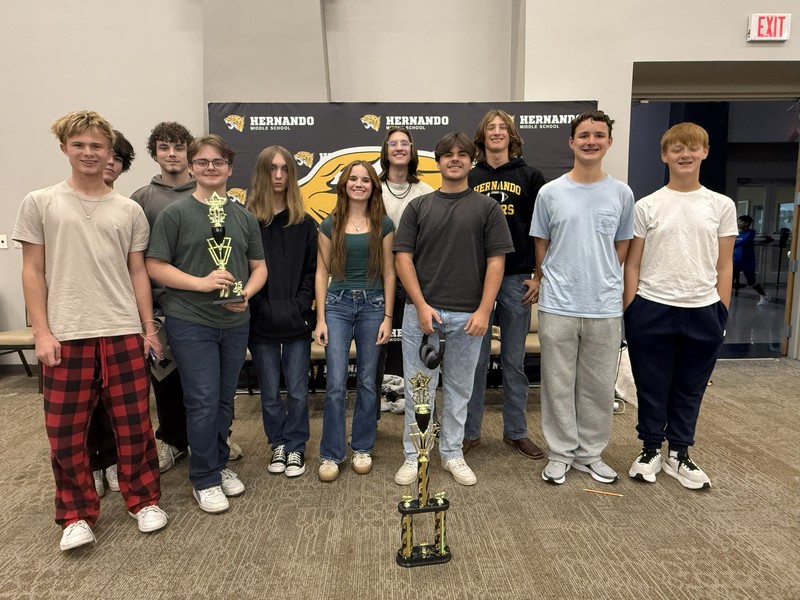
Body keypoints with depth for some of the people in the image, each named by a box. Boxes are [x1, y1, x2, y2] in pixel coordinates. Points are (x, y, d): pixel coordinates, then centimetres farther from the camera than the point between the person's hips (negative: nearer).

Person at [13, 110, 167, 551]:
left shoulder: (129, 210, 9)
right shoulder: (40, 203, 4)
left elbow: (138, 272, 10)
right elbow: (33, 272, 2)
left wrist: (148, 327, 5)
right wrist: (41, 332, -5)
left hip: (124, 333, 1)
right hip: (65, 336, -1)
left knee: (134, 425, 8)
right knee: (66, 432, 6)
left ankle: (143, 501, 24)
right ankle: (76, 515, 23)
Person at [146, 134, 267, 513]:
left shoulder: (244, 216, 9)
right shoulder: (175, 213, -4)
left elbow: (259, 266, 11)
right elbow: (154, 267, -6)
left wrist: (246, 293, -9)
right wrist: (200, 283, -19)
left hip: (235, 323, 4)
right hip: (190, 323, -4)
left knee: (224, 400, 14)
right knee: (203, 402, -3)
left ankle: (220, 465, 32)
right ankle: (205, 479, 14)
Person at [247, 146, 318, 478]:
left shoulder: (304, 222, 5)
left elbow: (311, 271, 3)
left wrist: (299, 307, -8)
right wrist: (263, 308, -11)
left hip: (297, 323, 1)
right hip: (261, 324, -1)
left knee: (297, 391, 7)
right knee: (270, 392, 12)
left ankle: (295, 447, 25)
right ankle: (278, 444, 31)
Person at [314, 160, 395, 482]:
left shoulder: (383, 225, 4)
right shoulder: (330, 225, 4)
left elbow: (388, 273, 4)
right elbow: (322, 273, 4)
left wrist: (388, 317, -1)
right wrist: (320, 319, -1)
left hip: (373, 305, 1)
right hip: (337, 304, 0)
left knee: (367, 381, 7)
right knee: (336, 383, -5)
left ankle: (362, 448, 23)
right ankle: (330, 454, 10)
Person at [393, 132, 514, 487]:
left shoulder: (487, 208, 5)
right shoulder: (418, 207, 8)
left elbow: (496, 261, 0)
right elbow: (403, 257, 1)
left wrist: (484, 310, -9)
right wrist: (421, 305, -9)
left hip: (468, 315, 0)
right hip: (421, 312, 0)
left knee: (459, 389, 12)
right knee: (418, 389, 7)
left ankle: (452, 454, 27)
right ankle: (413, 456, 20)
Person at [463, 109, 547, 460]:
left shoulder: (530, 177, 5)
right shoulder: (469, 178, 7)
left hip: (517, 280, 0)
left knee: (514, 361, 9)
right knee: (476, 359, 6)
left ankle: (516, 432, 23)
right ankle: (470, 432, 18)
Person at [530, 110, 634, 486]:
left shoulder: (621, 194, 5)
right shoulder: (550, 192, 1)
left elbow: (621, 248, 13)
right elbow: (541, 247, 8)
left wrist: (603, 282, 7)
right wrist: (547, 284, 7)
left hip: (605, 307, 2)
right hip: (558, 306, -1)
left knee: (599, 387, 11)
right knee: (558, 385, 7)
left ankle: (590, 454, 27)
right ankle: (560, 454, 22)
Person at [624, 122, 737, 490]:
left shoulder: (721, 205, 5)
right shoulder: (647, 206, 0)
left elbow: (724, 266, 7)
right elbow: (633, 264, 2)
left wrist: (721, 313, 3)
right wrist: (630, 311, -3)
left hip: (702, 311, 2)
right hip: (651, 309, -1)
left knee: (690, 389, 13)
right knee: (652, 387, 9)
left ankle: (679, 454, 29)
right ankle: (650, 450, 27)